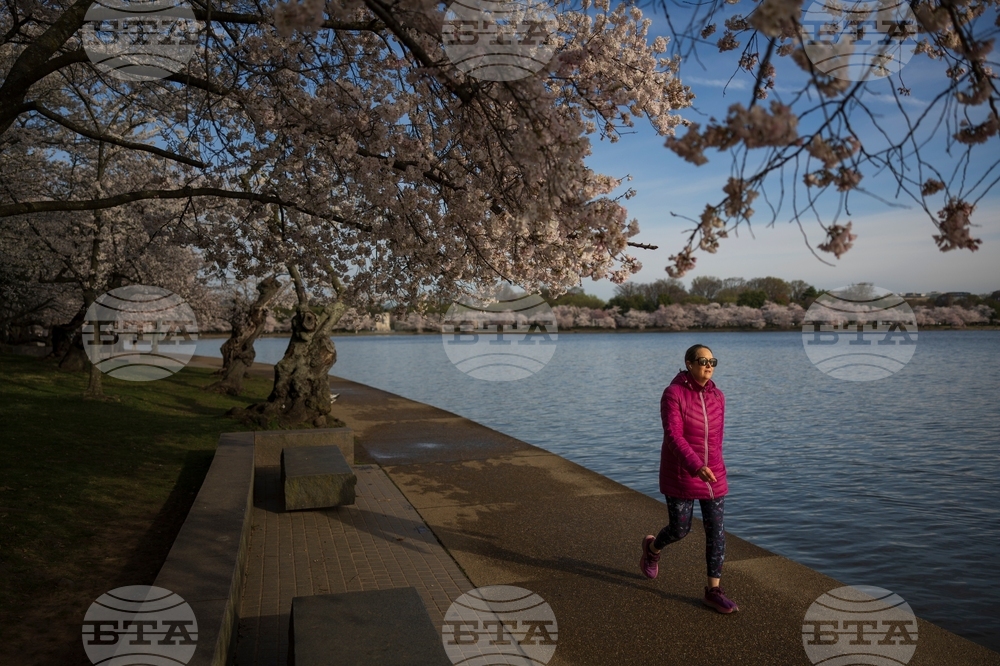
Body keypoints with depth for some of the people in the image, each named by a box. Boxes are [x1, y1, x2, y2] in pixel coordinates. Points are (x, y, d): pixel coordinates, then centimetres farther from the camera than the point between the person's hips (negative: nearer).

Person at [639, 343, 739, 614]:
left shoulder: (717, 397, 1)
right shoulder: (673, 394, -17)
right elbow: (673, 436, -26)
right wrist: (697, 466, -38)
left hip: (713, 475, 5)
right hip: (680, 475, -5)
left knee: (716, 532, 2)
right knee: (680, 530, 8)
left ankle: (713, 591, 13)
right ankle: (652, 547, 41)